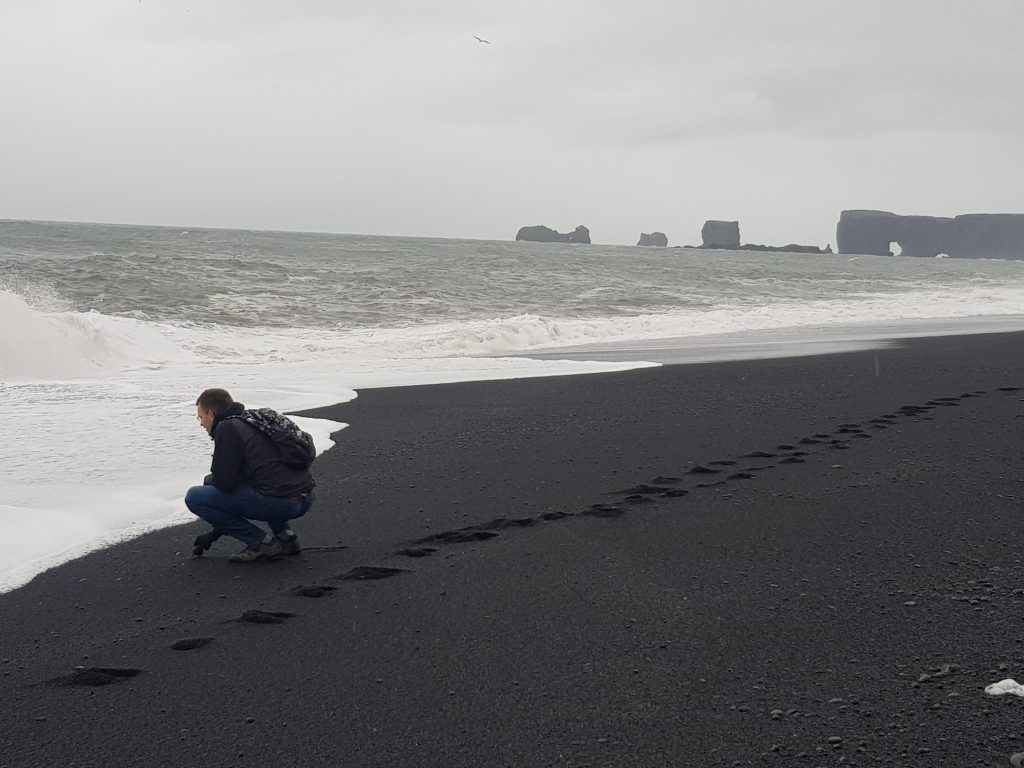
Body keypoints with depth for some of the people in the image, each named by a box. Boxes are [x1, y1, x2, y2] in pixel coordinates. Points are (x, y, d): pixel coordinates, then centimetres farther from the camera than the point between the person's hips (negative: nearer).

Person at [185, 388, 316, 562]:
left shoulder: (228, 428, -3)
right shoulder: (254, 421, 26)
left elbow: (225, 483, -10)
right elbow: (236, 481, 33)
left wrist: (208, 480, 16)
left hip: (279, 502, -9)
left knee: (194, 497, -3)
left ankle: (263, 543, -2)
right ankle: (286, 537, 21)